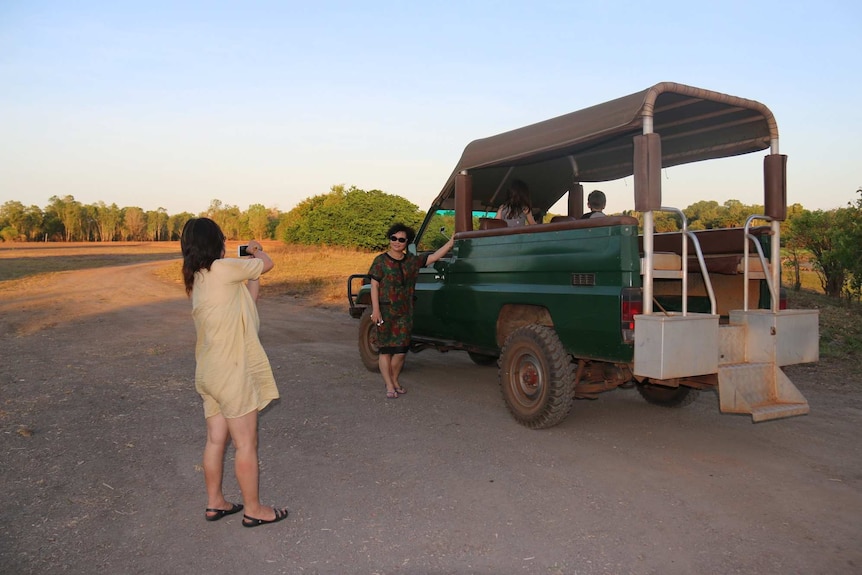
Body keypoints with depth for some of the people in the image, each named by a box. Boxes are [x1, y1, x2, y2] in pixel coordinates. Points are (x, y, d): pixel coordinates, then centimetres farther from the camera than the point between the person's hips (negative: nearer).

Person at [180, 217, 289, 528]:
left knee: (216, 440, 18)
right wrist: (257, 251, 16)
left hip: (210, 372, 9)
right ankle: (253, 510, 17)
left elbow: (247, 300, 14)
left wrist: (252, 272, 11)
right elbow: (267, 263, -4)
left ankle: (215, 503, 31)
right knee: (246, 444, 4)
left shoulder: (196, 279, 9)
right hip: (232, 373, -9)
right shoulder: (222, 269, -18)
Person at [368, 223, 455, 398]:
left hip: (405, 312, 4)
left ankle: (394, 380, 24)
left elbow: (434, 256, 3)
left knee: (401, 350, 7)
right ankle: (389, 386, 7)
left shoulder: (412, 261, 8)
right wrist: (375, 309, -14)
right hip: (385, 311, -4)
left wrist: (451, 242, -5)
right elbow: (374, 286, -6)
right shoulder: (381, 261, -3)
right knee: (386, 349, 1)